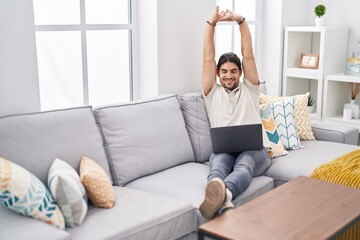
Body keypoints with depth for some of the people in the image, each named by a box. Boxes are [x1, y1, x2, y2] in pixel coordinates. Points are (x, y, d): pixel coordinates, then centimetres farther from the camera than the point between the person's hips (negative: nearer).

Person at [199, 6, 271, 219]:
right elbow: (208, 58, 13)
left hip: (253, 150, 0)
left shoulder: (249, 89, 24)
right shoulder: (212, 93, 23)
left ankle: (224, 193, -73)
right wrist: (212, 23, 6)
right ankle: (223, 203, -72)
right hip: (222, 150, 0)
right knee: (219, 162, -39)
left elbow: (248, 55, 12)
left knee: (244, 164, -39)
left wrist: (241, 21, 2)